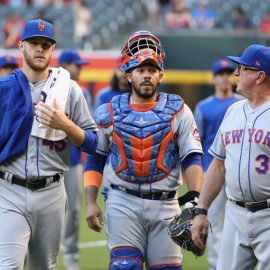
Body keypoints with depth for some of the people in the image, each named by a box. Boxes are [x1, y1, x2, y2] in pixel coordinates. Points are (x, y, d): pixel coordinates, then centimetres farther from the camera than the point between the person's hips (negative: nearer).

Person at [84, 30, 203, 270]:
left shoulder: (178, 111, 3)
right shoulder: (109, 113, 6)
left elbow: (192, 158, 2)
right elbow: (95, 159, 13)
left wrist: (195, 198, -11)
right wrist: (91, 203, 6)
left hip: (165, 205, 1)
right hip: (123, 203, 0)